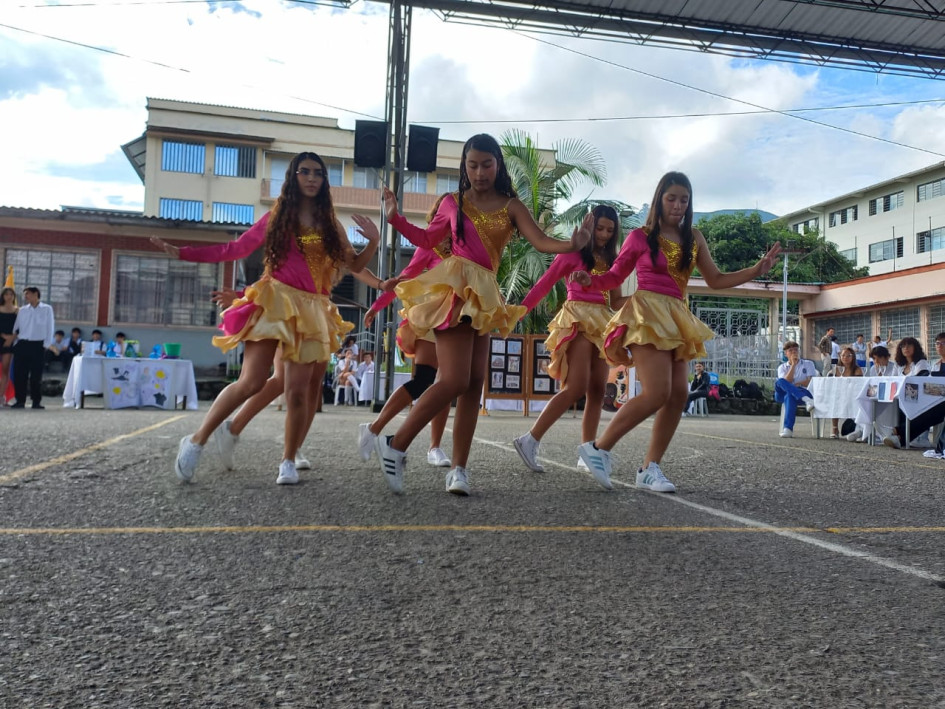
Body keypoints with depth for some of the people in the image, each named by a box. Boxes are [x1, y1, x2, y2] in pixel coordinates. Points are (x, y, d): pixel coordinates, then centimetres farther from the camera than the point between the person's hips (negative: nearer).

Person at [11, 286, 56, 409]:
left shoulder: (47, 309, 4)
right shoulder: (22, 310, 12)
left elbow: (50, 327, 2)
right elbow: (16, 327, 13)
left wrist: (47, 344, -4)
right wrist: (13, 342, 4)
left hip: (37, 345, -3)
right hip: (21, 345, 3)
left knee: (36, 375, -2)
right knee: (19, 374, 0)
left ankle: (36, 401, 4)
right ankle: (20, 400, 6)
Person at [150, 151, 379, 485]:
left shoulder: (330, 224, 13)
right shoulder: (276, 217, 9)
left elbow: (355, 265, 16)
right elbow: (236, 248, 13)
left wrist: (373, 241, -4)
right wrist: (182, 252, 10)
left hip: (312, 311, 2)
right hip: (274, 302, -2)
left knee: (298, 392, -4)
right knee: (252, 381, -14)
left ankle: (288, 461, 11)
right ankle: (196, 440, 2)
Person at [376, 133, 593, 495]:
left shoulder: (510, 206, 9)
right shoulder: (452, 202, 8)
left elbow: (541, 241, -4)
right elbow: (427, 239, 21)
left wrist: (572, 244, -24)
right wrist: (396, 218, 10)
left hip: (483, 293, 4)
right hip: (453, 286, -4)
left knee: (474, 383, 1)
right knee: (455, 380, -16)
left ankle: (458, 469, 6)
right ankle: (395, 445, -4)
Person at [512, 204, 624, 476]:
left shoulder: (612, 260, 16)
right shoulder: (573, 252, 0)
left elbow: (616, 300, 15)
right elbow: (545, 283, -3)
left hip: (602, 322, 7)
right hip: (578, 319, -7)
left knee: (597, 392, 1)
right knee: (576, 388, -18)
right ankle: (530, 441, -14)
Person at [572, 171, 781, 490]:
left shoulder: (693, 239, 14)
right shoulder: (640, 236, 1)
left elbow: (716, 280, 14)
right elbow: (615, 276, 7)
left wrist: (758, 269, 5)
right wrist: (589, 279, -13)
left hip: (677, 318, 6)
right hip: (646, 314, -6)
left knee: (678, 394, -4)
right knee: (657, 393, -19)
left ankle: (650, 468, 5)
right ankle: (598, 448, -8)